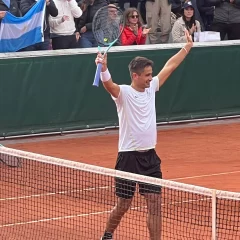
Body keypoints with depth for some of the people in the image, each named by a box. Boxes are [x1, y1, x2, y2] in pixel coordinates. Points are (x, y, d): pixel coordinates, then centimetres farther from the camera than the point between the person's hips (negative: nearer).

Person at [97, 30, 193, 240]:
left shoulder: (151, 88, 6)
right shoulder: (123, 93, -12)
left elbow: (169, 66, 15)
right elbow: (108, 84, -34)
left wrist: (187, 47, 18)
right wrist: (104, 69, -53)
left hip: (150, 156, 5)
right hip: (128, 157, -5)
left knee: (155, 204, -1)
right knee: (123, 206, 7)